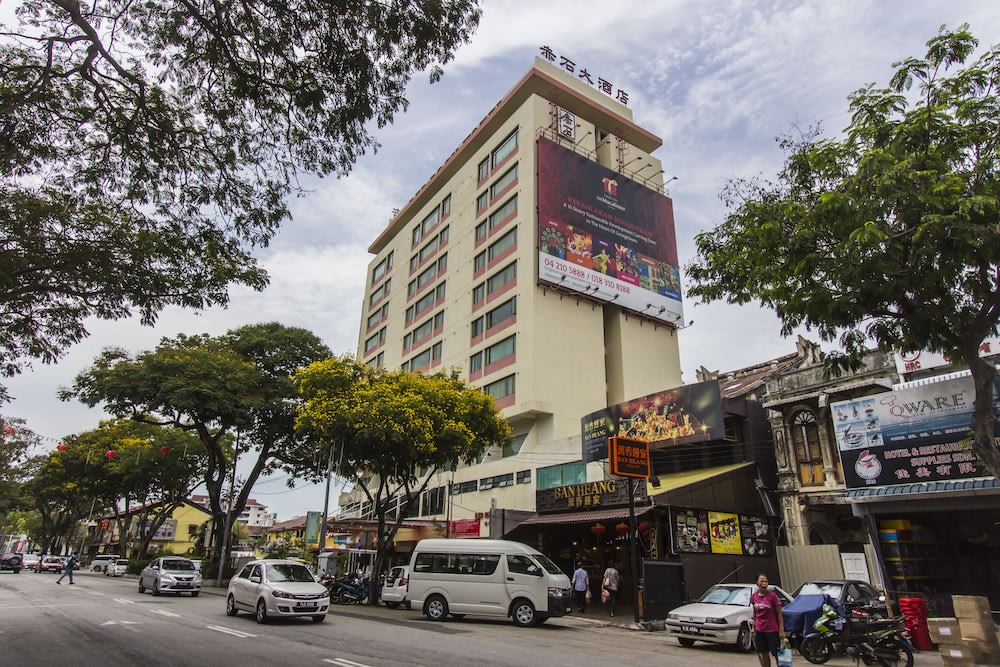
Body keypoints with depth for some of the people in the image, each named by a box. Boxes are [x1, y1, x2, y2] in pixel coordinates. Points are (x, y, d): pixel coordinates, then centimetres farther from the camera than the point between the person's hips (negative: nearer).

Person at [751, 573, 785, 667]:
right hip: (759, 630, 4)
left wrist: (781, 630, -11)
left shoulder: (773, 595, -12)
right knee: (763, 654, 10)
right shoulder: (754, 596, 1)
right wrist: (753, 627, 11)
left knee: (777, 654, 2)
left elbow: (779, 614, -8)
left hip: (772, 630, -4)